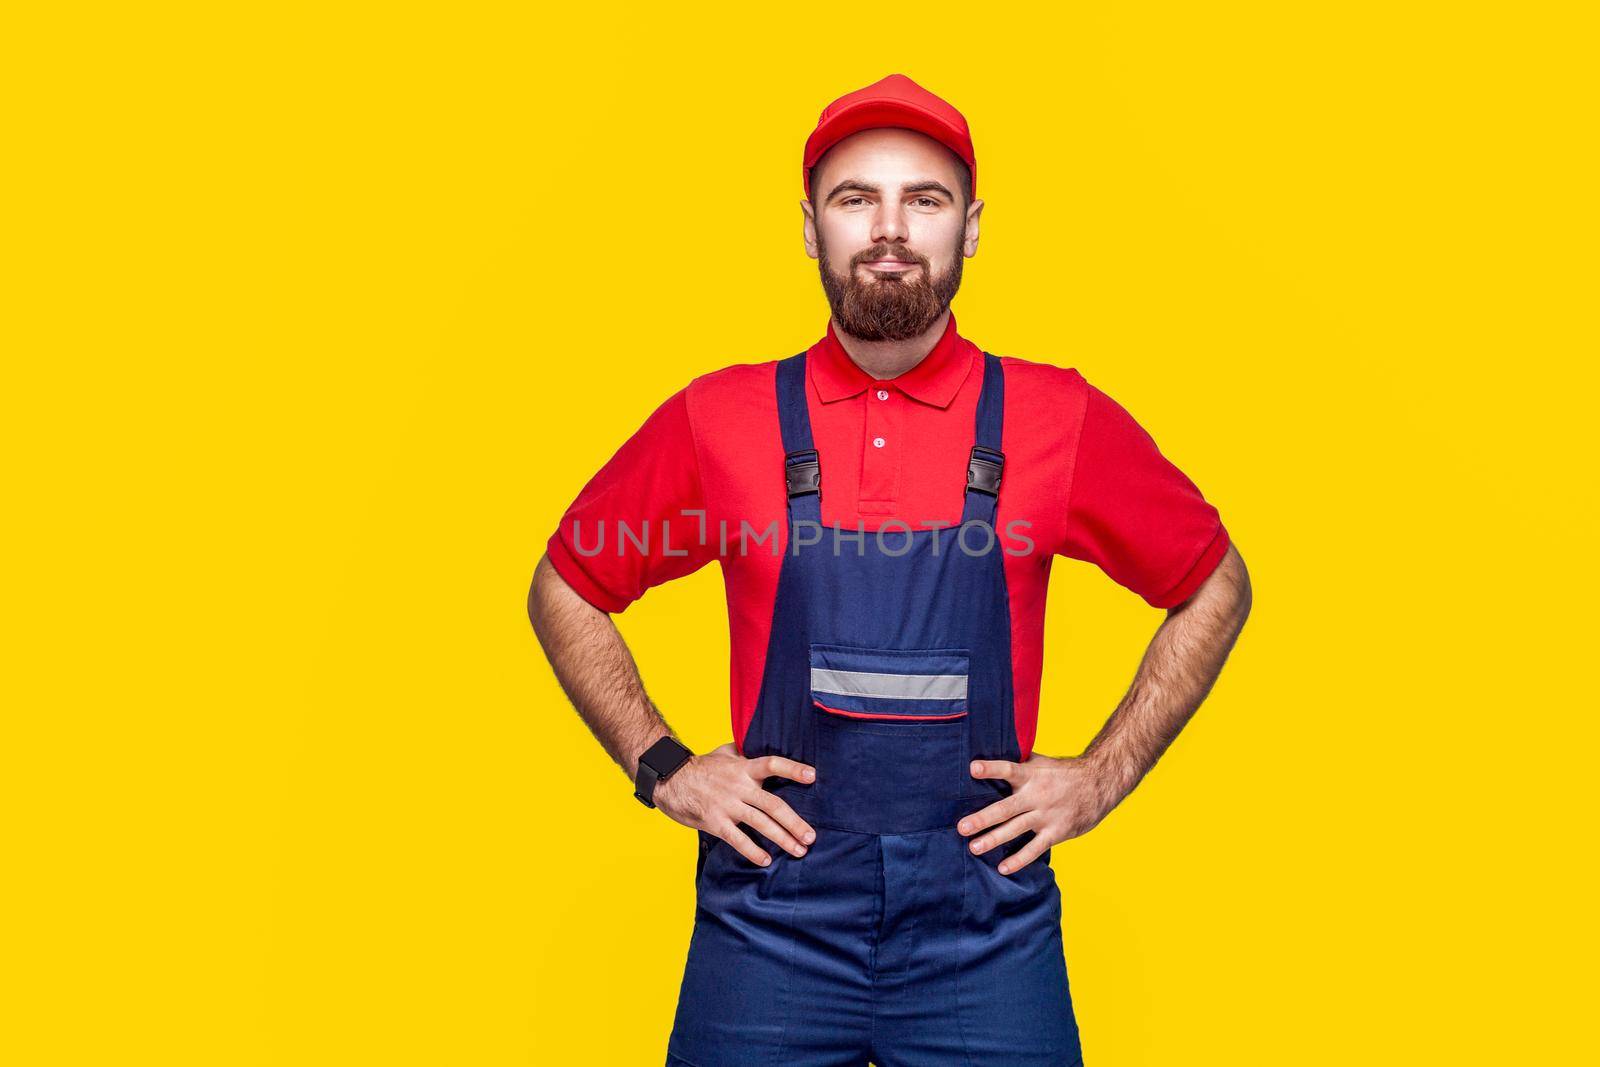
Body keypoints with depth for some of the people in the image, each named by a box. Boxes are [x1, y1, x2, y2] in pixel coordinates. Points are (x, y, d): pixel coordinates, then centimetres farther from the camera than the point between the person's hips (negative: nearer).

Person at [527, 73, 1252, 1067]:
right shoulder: (716, 421, -1)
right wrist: (664, 768, 2)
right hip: (771, 915, 1)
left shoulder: (1061, 421, -2)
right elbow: (565, 589, 12)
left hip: (986, 928, 0)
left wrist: (1104, 775, 4)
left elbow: (1215, 584, 11)